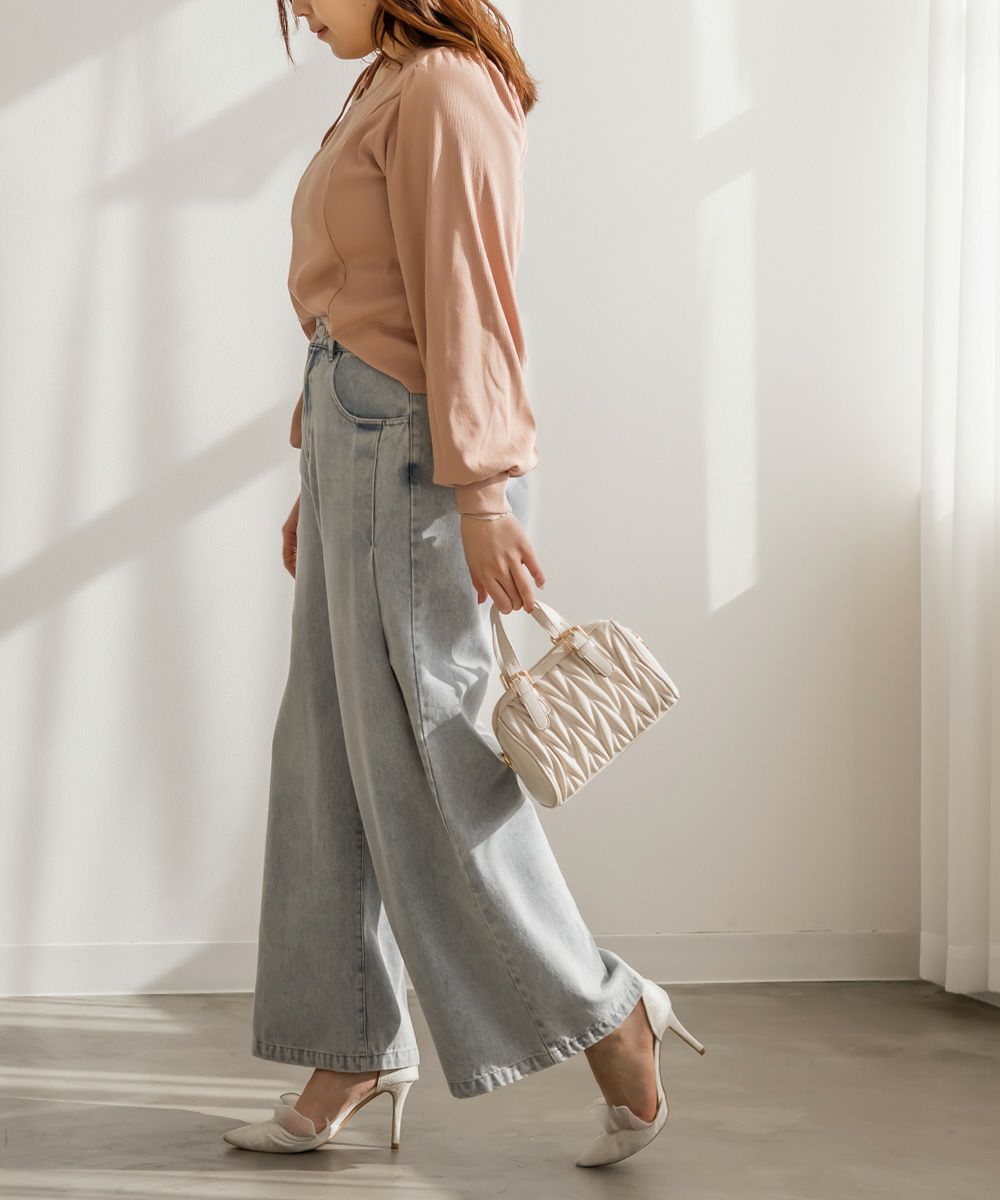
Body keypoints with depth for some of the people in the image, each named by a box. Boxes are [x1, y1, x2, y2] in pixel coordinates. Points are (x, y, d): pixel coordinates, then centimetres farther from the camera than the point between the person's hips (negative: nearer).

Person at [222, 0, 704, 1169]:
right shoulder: (383, 94, 18)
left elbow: (463, 302, -18)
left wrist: (480, 495, -22)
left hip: (415, 455, -10)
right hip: (359, 448, 10)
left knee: (419, 756, -6)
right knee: (327, 754, 10)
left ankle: (607, 1015, 6)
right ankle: (356, 1051, 18)